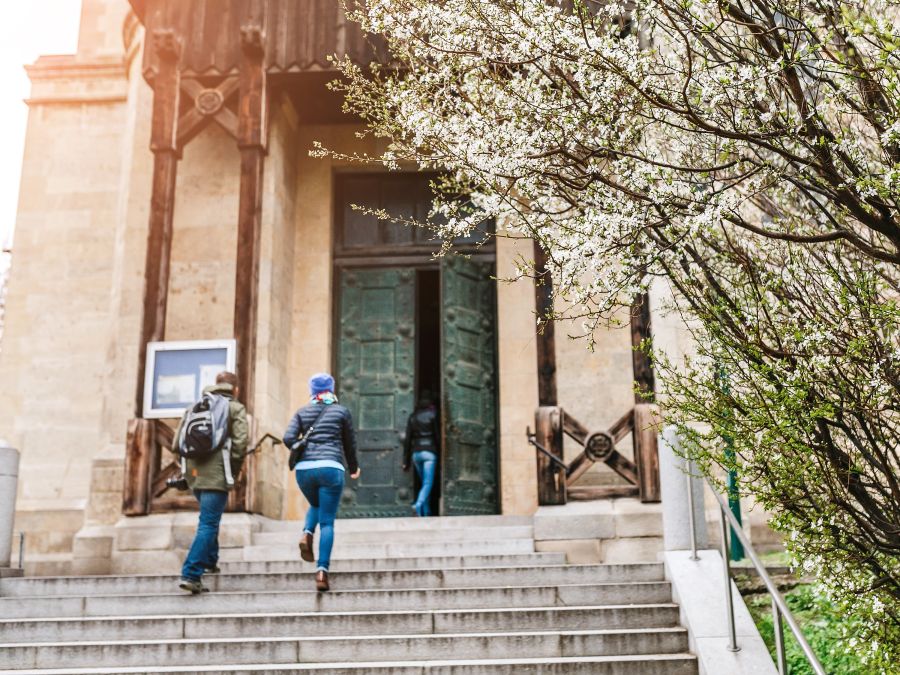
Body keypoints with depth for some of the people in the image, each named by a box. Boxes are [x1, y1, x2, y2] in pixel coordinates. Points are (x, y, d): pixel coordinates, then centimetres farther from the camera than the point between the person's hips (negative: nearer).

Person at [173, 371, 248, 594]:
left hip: (193, 472, 6)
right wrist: (234, 470, 0)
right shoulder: (235, 408, 2)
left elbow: (177, 444, 11)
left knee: (209, 518, 27)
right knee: (208, 524, -5)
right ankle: (191, 574, -14)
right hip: (217, 473, -6)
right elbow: (240, 442, -11)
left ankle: (209, 560, 32)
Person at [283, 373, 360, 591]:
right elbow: (350, 443, 16)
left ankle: (307, 534, 0)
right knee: (327, 522, 0)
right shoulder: (341, 411, 11)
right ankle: (322, 571, -11)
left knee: (315, 506, 30)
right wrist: (353, 467, 32)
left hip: (304, 469, 3)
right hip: (331, 468, -2)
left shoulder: (302, 412, 14)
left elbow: (289, 438, 0)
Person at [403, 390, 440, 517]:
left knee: (424, 483, 16)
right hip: (429, 452, -5)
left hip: (416, 453, 5)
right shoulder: (433, 414, -2)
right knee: (428, 483, -6)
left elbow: (407, 439, 7)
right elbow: (438, 435, -7)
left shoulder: (413, 416, 10)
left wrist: (406, 461, 8)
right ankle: (419, 504, -30)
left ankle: (426, 512, 11)